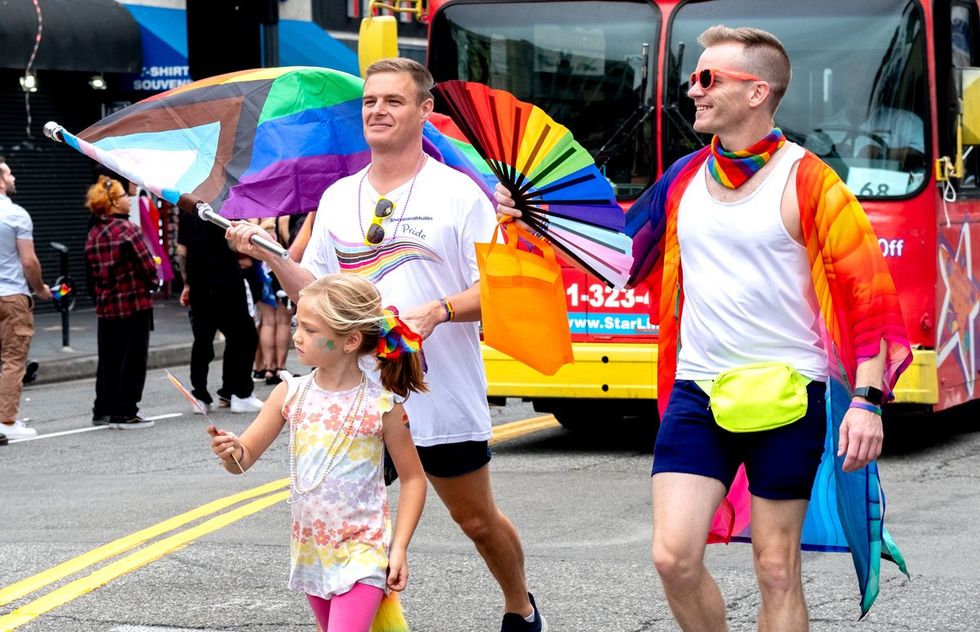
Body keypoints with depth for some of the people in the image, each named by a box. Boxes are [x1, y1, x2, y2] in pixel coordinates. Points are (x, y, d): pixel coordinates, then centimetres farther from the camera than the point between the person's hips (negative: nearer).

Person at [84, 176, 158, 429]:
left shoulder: (93, 234, 7)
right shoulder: (127, 229, -15)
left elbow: (93, 270, 12)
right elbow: (148, 266, -15)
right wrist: (153, 284, 3)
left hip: (106, 307, 7)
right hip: (134, 304, -7)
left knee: (109, 360, 15)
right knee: (132, 360, 0)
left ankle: (103, 410, 20)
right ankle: (124, 413, 1)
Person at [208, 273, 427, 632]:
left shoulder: (382, 406, -12)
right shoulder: (290, 394, -2)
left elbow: (412, 479, -3)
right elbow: (245, 460, 1)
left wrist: (399, 548, -9)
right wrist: (231, 452, -22)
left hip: (363, 551, -5)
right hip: (310, 551, 5)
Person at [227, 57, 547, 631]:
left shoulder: (458, 193, -4)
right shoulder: (338, 197, 10)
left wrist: (438, 311, -24)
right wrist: (272, 257, -3)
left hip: (444, 396, -3)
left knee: (478, 520, 11)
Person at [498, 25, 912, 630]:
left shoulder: (805, 182, -10)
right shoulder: (685, 179, 7)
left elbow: (868, 295, -11)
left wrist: (867, 399, -19)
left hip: (786, 396, -5)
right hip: (697, 393, 5)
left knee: (777, 570, 3)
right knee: (674, 558, -3)